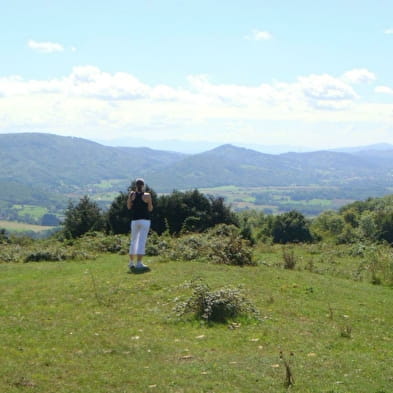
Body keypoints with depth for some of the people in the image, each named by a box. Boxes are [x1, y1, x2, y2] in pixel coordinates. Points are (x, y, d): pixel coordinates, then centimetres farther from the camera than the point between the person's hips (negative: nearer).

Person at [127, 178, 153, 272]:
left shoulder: (132, 194, 2)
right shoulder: (147, 195, -6)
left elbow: (129, 207, 9)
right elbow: (150, 209, -1)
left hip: (134, 220, 4)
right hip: (145, 220, -4)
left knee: (133, 241, 16)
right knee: (142, 242, -7)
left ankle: (131, 263, 24)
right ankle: (139, 264, -14)